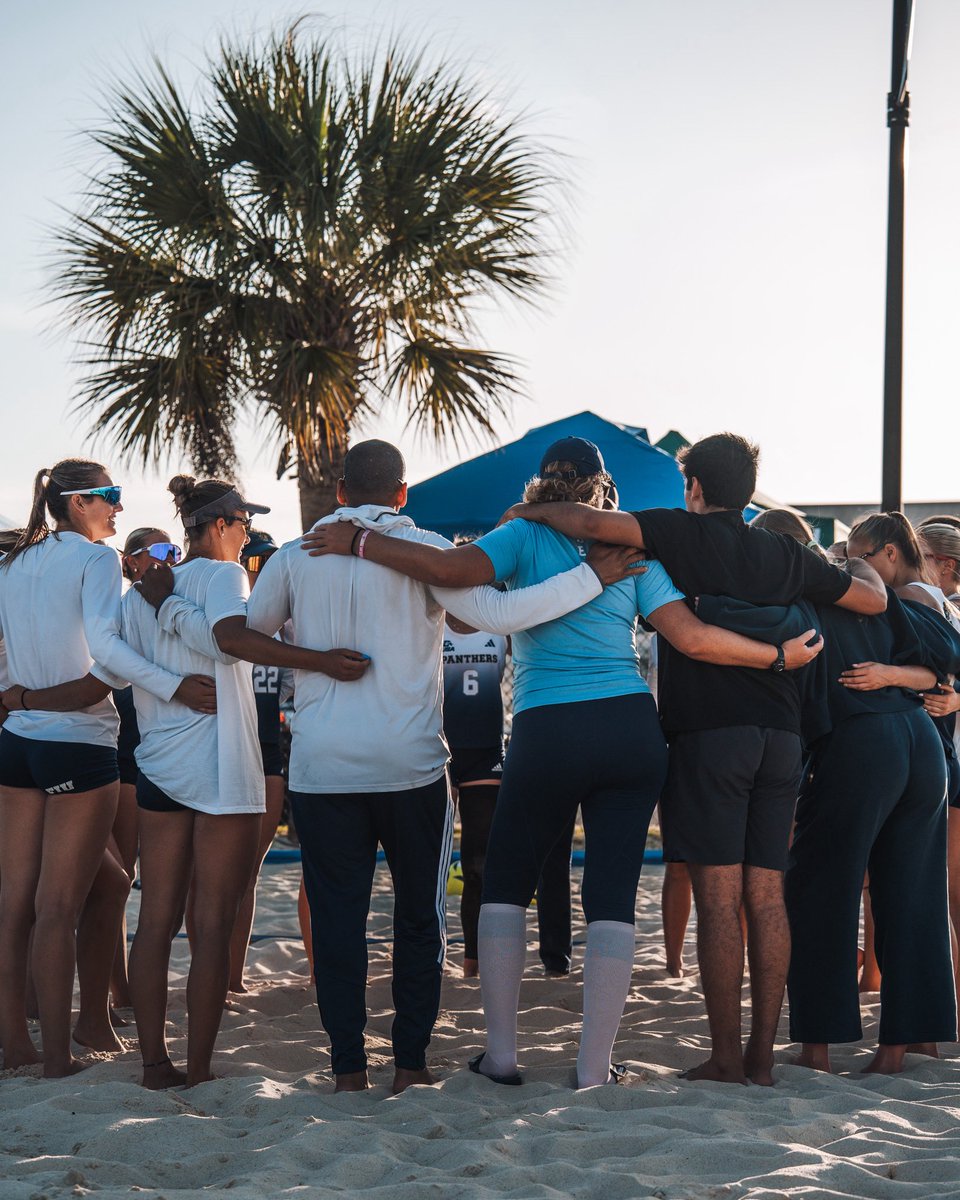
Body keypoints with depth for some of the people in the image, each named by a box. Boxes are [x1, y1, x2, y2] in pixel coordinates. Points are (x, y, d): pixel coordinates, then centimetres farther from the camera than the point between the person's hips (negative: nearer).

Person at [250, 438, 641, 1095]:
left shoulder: (294, 558, 5)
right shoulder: (423, 549, -3)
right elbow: (495, 613, -15)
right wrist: (592, 575, -10)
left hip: (323, 768, 1)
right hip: (411, 766, -1)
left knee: (337, 918, 6)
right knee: (419, 917, 10)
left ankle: (348, 1067, 5)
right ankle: (411, 1062, 9)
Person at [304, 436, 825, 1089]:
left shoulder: (526, 536, 2)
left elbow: (451, 568, -15)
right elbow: (693, 638, 2)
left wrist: (357, 542, -7)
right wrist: (779, 655, 13)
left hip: (547, 736, -2)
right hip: (632, 728, 2)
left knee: (506, 884, 14)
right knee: (613, 894, 4)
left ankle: (501, 1053, 11)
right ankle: (594, 1068, 0)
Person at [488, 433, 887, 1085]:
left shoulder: (686, 534, -1)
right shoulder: (787, 555, 13)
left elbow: (594, 524, -15)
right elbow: (873, 599, 20)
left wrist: (532, 510, 4)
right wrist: (863, 568, 43)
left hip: (710, 733, -5)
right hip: (780, 737, 5)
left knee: (719, 896, -4)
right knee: (766, 896, 5)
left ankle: (726, 1057, -4)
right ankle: (763, 1054, 7)